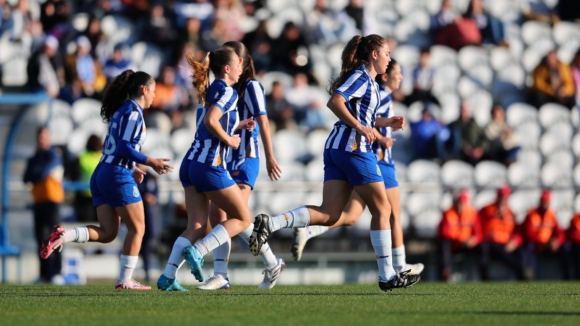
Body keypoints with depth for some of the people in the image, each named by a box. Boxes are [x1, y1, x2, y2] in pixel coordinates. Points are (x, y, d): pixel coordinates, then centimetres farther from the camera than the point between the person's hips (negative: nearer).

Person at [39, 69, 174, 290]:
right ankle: (125, 280, 1)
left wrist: (132, 169, 19)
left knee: (107, 233, 5)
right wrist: (151, 162, -14)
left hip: (101, 174, 9)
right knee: (137, 228, 2)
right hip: (118, 176, -9)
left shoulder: (121, 110, 19)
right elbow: (125, 148, -18)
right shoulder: (133, 112, -9)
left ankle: (63, 236, -12)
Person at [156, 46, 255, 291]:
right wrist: (230, 140, -11)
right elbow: (210, 121, -24)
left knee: (196, 227, 8)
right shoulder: (228, 92, -9)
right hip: (210, 167, -8)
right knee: (243, 219, 3)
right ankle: (198, 251, -12)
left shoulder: (208, 92, 18)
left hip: (191, 163, 8)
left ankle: (168, 277, -3)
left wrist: (239, 126, 23)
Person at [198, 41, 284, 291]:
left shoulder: (251, 86, -6)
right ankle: (220, 276, 2)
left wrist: (270, 157, -18)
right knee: (216, 216, 1)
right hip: (226, 159, 8)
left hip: (244, 159, -8)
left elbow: (262, 122, -13)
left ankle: (272, 263, -3)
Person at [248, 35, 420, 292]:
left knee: (328, 214, -4)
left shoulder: (366, 79, 22)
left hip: (336, 147, 9)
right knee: (382, 210, 2)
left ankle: (270, 223, -21)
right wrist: (360, 127, -22)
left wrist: (388, 123, 30)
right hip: (354, 148, -9)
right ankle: (387, 276, 6)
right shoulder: (362, 77, -7)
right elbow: (335, 102, -21)